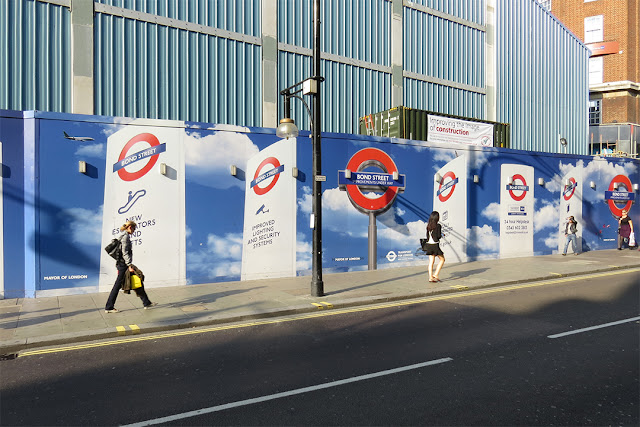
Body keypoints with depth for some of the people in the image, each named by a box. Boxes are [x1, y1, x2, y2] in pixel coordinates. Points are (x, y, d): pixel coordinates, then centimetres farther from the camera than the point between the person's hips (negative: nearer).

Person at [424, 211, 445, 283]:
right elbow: (438, 236, -13)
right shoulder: (438, 226, -11)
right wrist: (441, 235, 6)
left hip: (429, 244, 6)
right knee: (442, 260, 10)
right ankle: (436, 275, 2)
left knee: (431, 262, 7)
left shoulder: (428, 226, 7)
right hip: (435, 245, -6)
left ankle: (430, 277, 4)